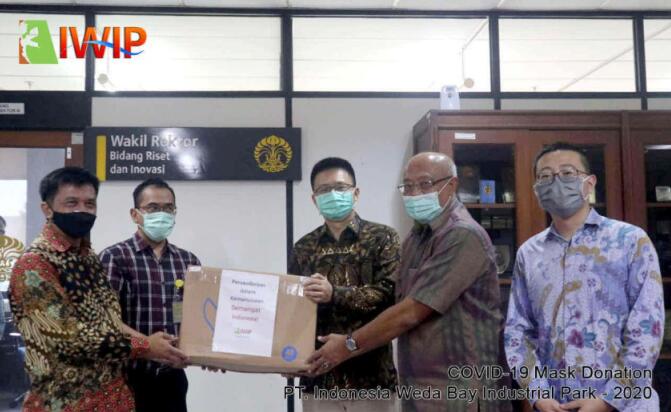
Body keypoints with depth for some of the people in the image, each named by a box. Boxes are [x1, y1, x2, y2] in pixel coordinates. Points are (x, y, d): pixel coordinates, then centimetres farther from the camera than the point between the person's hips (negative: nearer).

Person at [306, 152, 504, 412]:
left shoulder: (463, 235, -18)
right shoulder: (416, 237, 11)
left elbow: (410, 313, -21)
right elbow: (400, 308, 9)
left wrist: (349, 345, -11)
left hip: (458, 391, -7)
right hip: (419, 387, 7)